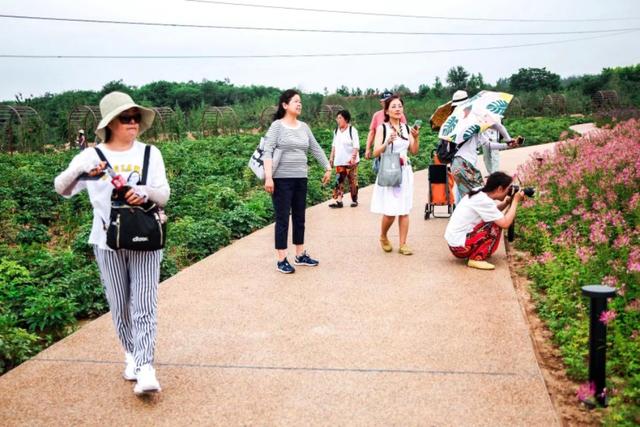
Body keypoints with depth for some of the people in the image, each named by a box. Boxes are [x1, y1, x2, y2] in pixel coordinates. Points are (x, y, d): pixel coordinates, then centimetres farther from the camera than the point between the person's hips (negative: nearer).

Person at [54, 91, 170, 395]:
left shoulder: (150, 153, 0)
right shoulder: (92, 155, -1)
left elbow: (164, 196, 0)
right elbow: (61, 189, -8)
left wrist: (146, 191, -23)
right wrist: (79, 170, -29)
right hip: (108, 242, 1)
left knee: (144, 303, -6)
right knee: (119, 304, 11)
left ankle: (145, 368, -7)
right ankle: (131, 353, 30)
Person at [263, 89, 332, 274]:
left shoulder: (304, 127, 10)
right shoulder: (277, 125, -7)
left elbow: (316, 149, 16)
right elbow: (267, 152, -15)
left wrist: (328, 168, 14)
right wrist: (268, 177, -24)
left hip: (300, 179, 6)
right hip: (282, 179, -6)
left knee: (299, 218, 13)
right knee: (283, 219, -2)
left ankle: (300, 255, 24)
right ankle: (281, 260, 5)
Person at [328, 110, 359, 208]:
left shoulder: (352, 130, -8)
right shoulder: (336, 131, 11)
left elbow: (356, 146, -13)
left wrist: (353, 157, -22)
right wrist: (331, 156, 13)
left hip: (351, 161, -5)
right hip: (339, 161, 5)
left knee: (352, 181, 3)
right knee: (339, 180, -3)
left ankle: (354, 200, 14)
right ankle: (338, 200, -6)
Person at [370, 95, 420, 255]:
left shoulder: (406, 128, 8)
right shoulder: (382, 128, -3)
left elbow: (414, 151, 10)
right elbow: (375, 153, -8)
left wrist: (416, 138, -7)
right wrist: (387, 142, -23)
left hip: (405, 172, 4)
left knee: (404, 210, 2)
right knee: (390, 211, -6)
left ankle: (403, 244, 9)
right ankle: (383, 237, 21)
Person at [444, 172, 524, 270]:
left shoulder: (478, 193, 5)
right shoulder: (484, 201, -20)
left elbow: (493, 212, 17)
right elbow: (505, 223, -22)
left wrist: (506, 202, 2)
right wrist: (515, 201, -10)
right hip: (459, 246, -9)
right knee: (496, 226, -11)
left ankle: (473, 254, 14)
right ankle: (476, 259, -7)